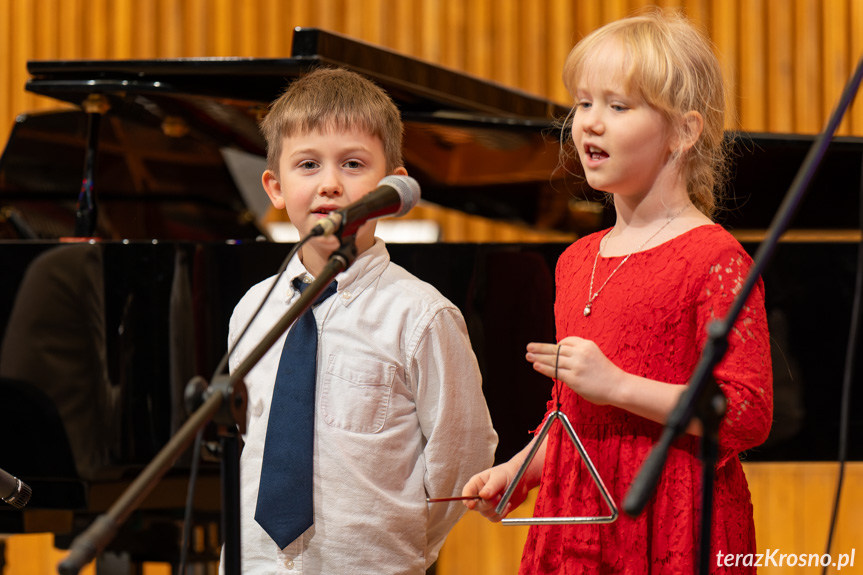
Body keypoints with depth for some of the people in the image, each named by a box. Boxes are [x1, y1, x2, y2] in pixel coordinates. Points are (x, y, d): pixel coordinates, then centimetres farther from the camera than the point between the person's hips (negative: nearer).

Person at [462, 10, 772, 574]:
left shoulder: (715, 258, -9)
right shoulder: (577, 261, 14)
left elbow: (749, 415, -16)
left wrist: (616, 385, -19)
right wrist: (518, 472, 10)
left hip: (672, 529, -6)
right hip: (577, 523, 7)